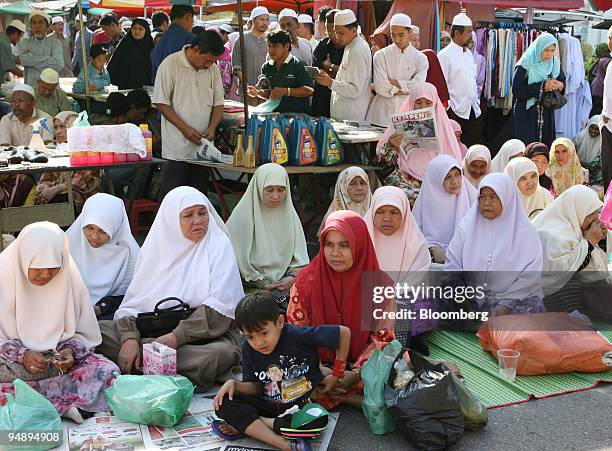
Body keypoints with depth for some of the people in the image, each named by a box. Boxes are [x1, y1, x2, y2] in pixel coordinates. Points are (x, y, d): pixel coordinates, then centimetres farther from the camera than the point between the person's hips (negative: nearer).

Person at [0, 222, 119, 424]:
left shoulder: (70, 279, -3)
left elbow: (85, 334, 5)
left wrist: (71, 352, -16)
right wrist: (22, 355, -21)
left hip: (60, 360, 2)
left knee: (107, 372, -24)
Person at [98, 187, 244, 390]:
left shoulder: (219, 246, -3)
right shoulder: (155, 246, 8)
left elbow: (218, 311, -12)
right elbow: (133, 301, 3)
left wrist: (177, 337, -21)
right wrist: (130, 337, -16)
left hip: (205, 335, -3)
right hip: (152, 331, 3)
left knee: (220, 354, -38)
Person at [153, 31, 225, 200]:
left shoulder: (213, 69, 8)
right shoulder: (171, 64, -8)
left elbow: (218, 104, 12)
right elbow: (161, 103, -9)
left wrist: (212, 127, -7)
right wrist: (185, 128, -16)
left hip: (203, 146, 5)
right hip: (177, 148, -5)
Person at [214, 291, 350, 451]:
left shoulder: (298, 336, -20)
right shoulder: (249, 349, -3)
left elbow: (344, 332, -16)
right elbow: (256, 387, 3)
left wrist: (336, 375, -9)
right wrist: (234, 384, -17)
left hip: (302, 405, -4)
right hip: (268, 405, 4)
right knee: (224, 403, -21)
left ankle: (245, 425, -22)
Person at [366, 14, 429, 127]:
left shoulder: (420, 58, 6)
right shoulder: (381, 55, 4)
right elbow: (380, 87, -8)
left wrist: (393, 82, -5)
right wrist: (406, 90, -6)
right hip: (382, 117, 0)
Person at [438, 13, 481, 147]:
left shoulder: (469, 53, 14)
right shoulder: (445, 55, -10)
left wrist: (477, 102, 17)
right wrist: (448, 110, -15)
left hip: (474, 111, 7)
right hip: (456, 112, -7)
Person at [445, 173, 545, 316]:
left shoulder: (525, 231, 2)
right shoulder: (467, 226, 8)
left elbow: (531, 275, -4)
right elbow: (452, 265, 5)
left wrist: (506, 305, -15)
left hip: (518, 298, -1)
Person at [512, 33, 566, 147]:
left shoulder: (555, 64, 5)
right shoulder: (525, 65, -10)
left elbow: (563, 82, 16)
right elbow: (516, 90, -17)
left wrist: (560, 86, -9)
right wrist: (542, 86, -21)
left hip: (547, 115, 5)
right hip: (526, 115, -5)